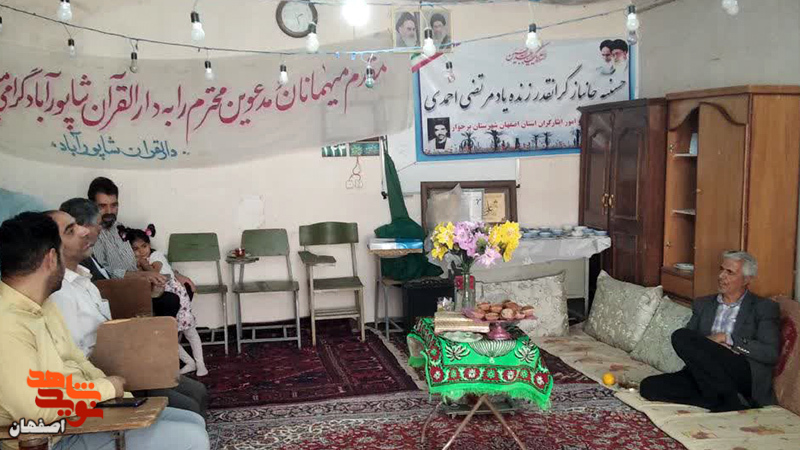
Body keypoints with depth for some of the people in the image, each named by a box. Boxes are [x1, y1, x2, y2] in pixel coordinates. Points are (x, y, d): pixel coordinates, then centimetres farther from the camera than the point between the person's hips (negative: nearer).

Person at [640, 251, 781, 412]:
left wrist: (727, 338, -8)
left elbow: (771, 354, -4)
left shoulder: (765, 308, 10)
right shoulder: (703, 304, 23)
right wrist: (711, 345, -9)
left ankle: (732, 401, -23)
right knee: (649, 386, -22)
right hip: (705, 376, 6)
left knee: (681, 336, -26)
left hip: (744, 375, -5)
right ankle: (731, 404, -22)